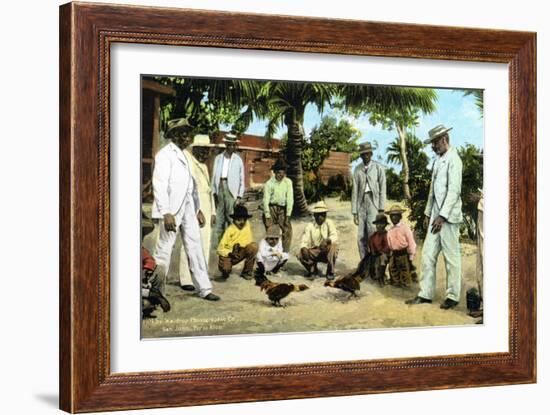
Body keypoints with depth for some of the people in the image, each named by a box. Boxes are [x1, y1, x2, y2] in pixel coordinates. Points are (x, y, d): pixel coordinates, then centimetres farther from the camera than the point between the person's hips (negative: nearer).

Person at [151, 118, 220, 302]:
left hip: (188, 208, 8)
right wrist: (166, 214, -21)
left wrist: (197, 209, 17)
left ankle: (204, 288, 13)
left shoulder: (183, 155, 17)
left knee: (195, 248, 8)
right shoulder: (165, 154, -8)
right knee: (164, 250, -1)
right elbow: (160, 185, -15)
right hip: (172, 210, -8)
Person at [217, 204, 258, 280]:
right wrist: (230, 253, -32)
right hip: (227, 254, -4)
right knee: (226, 269, -34)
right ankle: (226, 271, 8)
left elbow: (249, 241, -7)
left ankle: (247, 272, -6)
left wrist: (239, 245, -25)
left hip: (239, 253, 4)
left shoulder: (247, 225, -10)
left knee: (254, 246, -23)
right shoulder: (229, 230, -18)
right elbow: (220, 249, -15)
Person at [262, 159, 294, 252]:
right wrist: (267, 217, -15)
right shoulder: (269, 183, -11)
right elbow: (266, 201, -11)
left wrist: (288, 216, -9)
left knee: (287, 230, -10)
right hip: (271, 209, -2)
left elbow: (290, 199, -5)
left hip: (283, 209, 2)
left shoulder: (288, 182, -4)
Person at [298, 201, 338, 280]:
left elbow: (334, 236, -20)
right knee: (301, 255, -26)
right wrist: (304, 248, -33)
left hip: (327, 252, -1)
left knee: (333, 246, -34)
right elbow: (304, 241, -10)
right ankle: (313, 269, 7)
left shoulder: (329, 223, -4)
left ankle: (330, 272, -14)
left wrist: (327, 240, -42)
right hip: (314, 252, 1)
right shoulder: (310, 226, -1)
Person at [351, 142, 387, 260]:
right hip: (361, 203, 3)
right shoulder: (357, 169, 9)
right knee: (361, 237, 1)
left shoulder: (378, 168, 3)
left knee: (372, 233, -17)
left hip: (374, 203, -3)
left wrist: (381, 209, -6)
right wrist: (354, 212, 5)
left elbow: (382, 189, 1)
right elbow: (355, 190, 9)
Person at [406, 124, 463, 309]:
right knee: (427, 254, 6)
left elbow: (454, 190, -16)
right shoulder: (438, 160, 17)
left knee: (451, 256, 0)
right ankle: (425, 294, 11)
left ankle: (453, 296, 9)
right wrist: (428, 213, 17)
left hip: (449, 216, -8)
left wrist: (442, 216, -19)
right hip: (436, 214, 8)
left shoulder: (453, 160, -10)